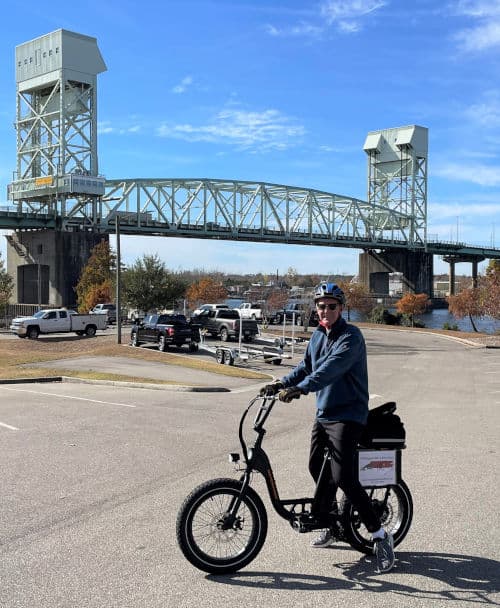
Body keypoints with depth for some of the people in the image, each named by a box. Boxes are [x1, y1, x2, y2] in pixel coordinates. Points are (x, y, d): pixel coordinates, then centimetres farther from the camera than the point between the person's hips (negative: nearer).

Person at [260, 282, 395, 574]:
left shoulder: (351, 336, -16)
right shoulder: (318, 335, 10)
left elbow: (331, 369, -30)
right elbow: (307, 366, 19)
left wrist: (298, 388, -39)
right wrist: (282, 382, 4)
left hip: (347, 416, -8)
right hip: (323, 413, 9)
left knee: (344, 478, -14)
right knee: (317, 469, 16)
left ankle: (381, 536, -3)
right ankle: (329, 525, 35)